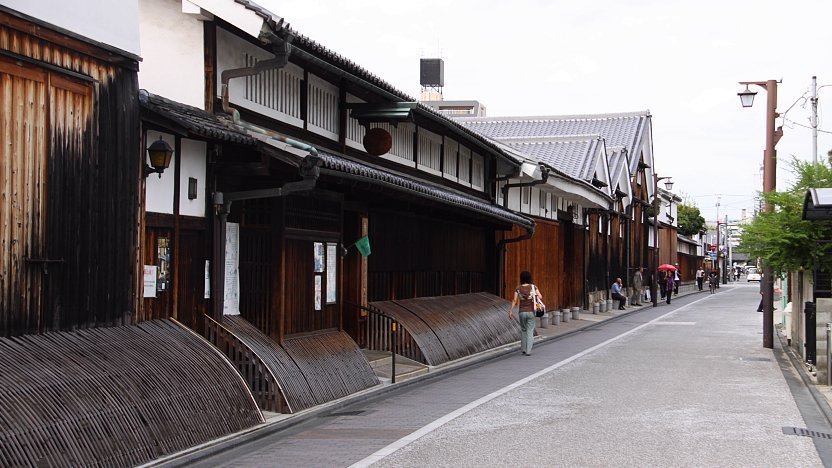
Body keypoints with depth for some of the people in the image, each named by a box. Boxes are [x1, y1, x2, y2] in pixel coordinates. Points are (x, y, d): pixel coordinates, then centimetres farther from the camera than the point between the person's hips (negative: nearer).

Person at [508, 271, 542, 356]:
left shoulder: (518, 289, -2)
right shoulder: (533, 287, -5)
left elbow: (514, 301, -8)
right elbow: (540, 297, -9)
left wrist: (510, 312, -6)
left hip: (522, 312, 2)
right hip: (531, 312, -2)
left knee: (523, 330, 21)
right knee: (530, 331, 3)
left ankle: (523, 349, 22)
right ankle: (528, 351, -5)